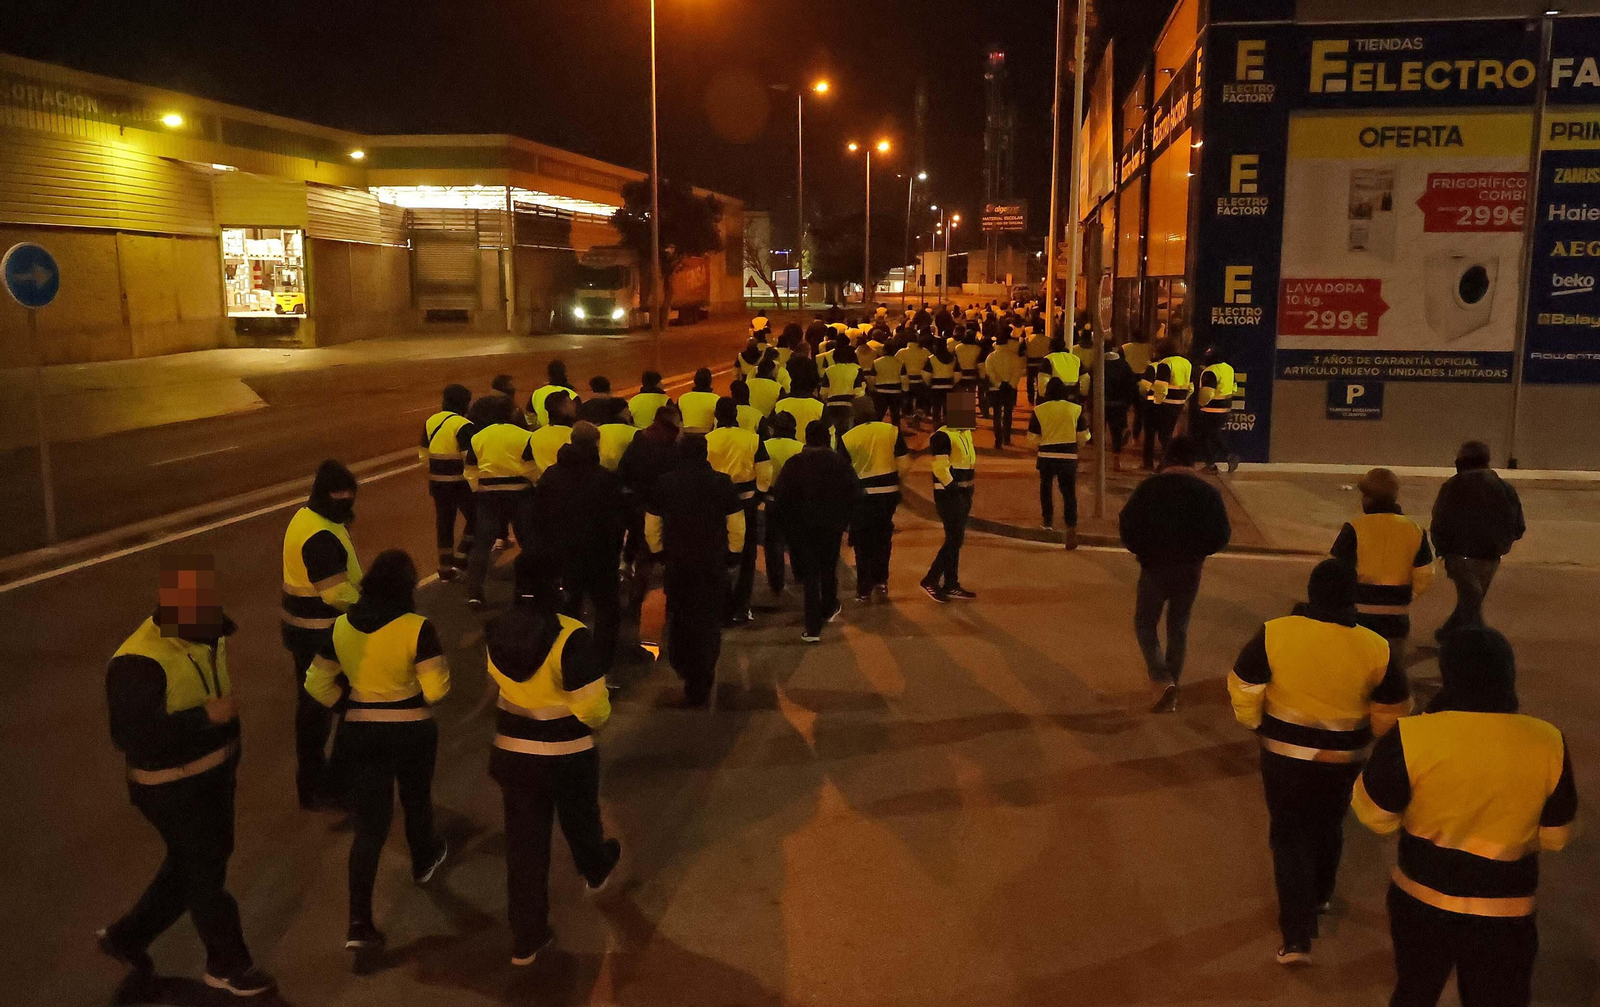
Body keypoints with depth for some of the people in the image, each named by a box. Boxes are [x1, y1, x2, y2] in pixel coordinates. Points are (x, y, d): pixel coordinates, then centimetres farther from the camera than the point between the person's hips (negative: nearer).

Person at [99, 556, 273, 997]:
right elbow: (131, 735, -32)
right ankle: (227, 964, 29)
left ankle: (127, 937, 44)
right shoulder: (139, 663, -29)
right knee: (206, 873, 8)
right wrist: (205, 717, -33)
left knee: (188, 865, 24)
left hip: (214, 772, 8)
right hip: (173, 787, -8)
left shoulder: (202, 638, -3)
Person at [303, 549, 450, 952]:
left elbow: (317, 684, 4)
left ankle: (359, 923, 0)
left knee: (368, 824, 6)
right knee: (416, 800, 26)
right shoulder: (418, 629, -18)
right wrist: (438, 662, 1)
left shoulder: (341, 627, -4)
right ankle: (423, 861, 53)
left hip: (359, 734, 2)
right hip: (411, 732, -2)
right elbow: (435, 690, -18)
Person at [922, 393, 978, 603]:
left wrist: (969, 487, 16)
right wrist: (953, 487, -19)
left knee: (955, 539, 13)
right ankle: (931, 581, 2)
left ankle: (951, 585, 21)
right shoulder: (942, 436, -18)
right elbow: (940, 467, -25)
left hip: (963, 493, 9)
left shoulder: (966, 433, 12)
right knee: (955, 539, -8)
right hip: (949, 495, -9)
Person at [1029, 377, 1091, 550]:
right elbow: (1083, 438, 3)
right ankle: (1071, 526, -16)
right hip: (1069, 456, -1)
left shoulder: (1039, 410, -4)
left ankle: (1048, 521, 35)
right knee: (1069, 493, 1)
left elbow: (1033, 439, -1)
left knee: (1046, 488, 23)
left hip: (1046, 456, 1)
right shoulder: (1076, 409, -2)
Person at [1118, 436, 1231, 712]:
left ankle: (1162, 681, -7)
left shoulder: (1149, 488, -10)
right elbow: (1222, 534, -3)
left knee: (1145, 624, 12)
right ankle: (1171, 690, 21)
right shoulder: (1207, 492, -4)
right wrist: (1197, 552, 13)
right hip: (1190, 570, 3)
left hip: (1155, 567, -2)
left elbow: (1127, 524, -12)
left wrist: (1141, 551, 5)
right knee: (1179, 627, 16)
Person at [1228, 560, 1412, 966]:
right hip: (1343, 758, 2)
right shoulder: (1376, 648, -11)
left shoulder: (1274, 634, -18)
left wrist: (1256, 724, 9)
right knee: (1327, 828, 26)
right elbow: (1391, 712, 0)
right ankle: (1318, 897, 48)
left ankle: (1297, 937, 3)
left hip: (1284, 754, -2)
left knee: (1289, 836, 9)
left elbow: (1244, 688, -10)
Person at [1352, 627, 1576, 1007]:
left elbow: (1376, 817, -7)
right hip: (1505, 912, 1)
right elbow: (1554, 837, 1)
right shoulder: (1547, 743, -12)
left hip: (1421, 898, -1)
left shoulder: (1410, 738, -20)